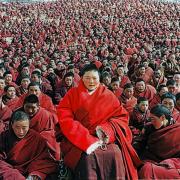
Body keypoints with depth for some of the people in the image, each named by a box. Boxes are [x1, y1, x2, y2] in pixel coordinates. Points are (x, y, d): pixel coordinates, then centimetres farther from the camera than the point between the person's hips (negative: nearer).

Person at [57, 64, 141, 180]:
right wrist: (87, 139, -17)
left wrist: (106, 129, -13)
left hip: (104, 138, 1)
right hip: (79, 139, -1)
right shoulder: (73, 94, 4)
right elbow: (65, 118, -6)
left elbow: (122, 116, 7)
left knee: (116, 153, -28)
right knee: (88, 155, -32)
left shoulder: (108, 95, 7)